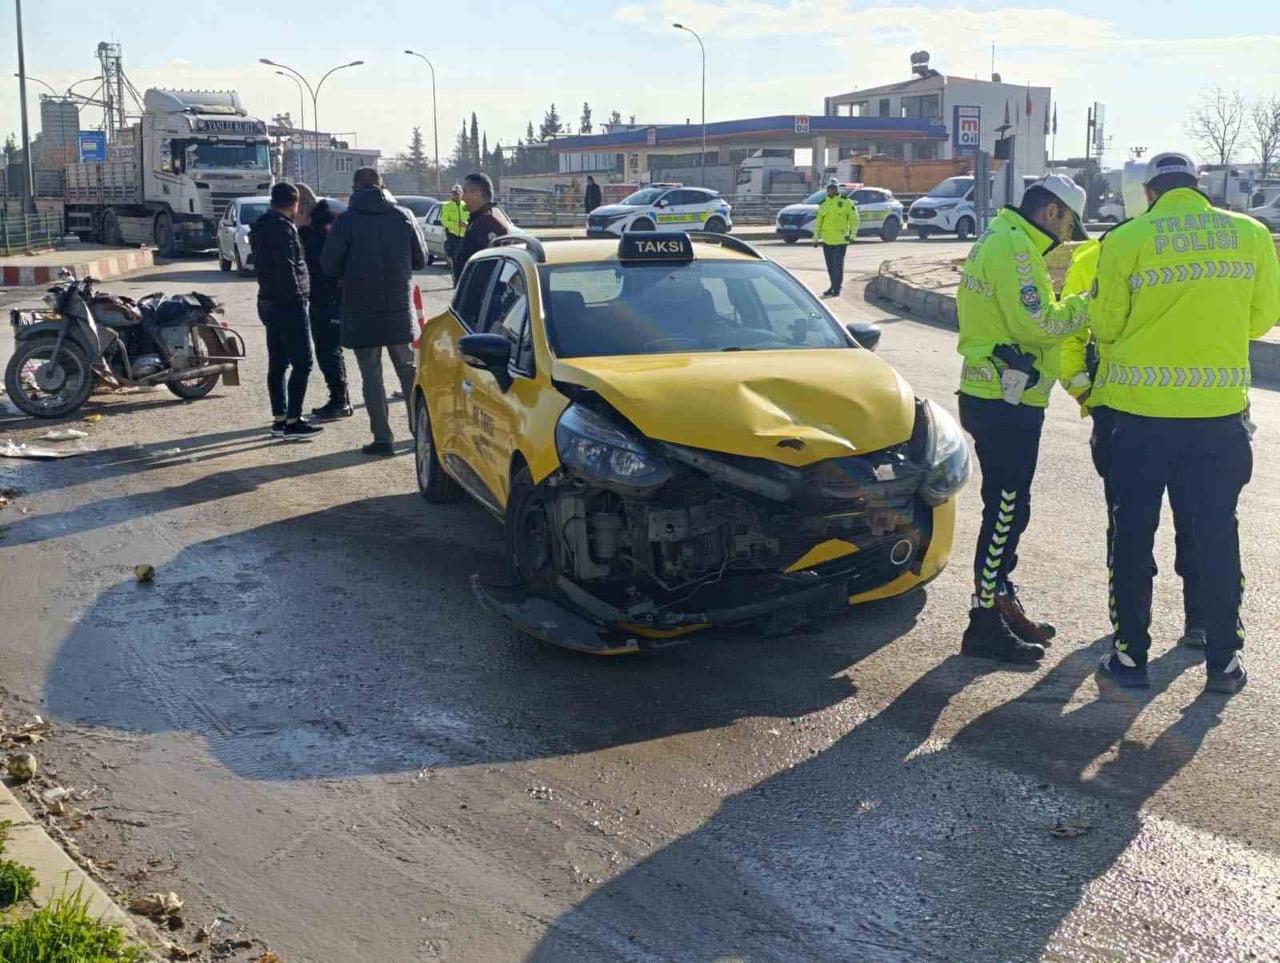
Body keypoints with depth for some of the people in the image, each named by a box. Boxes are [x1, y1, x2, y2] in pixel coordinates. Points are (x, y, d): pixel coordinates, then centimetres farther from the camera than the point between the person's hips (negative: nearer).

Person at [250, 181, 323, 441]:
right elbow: (286, 266, -21)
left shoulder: (261, 227, 15)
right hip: (288, 303, -10)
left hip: (269, 301, 10)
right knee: (302, 363, -8)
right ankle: (292, 422, -10)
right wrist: (297, 295, -14)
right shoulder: (283, 227, -15)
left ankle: (279, 419, 14)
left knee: (277, 363, 11)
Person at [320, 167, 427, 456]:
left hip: (361, 308, -3)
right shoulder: (403, 216, 1)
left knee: (371, 374, 3)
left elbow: (329, 266, -9)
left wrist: (351, 272, 11)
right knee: (407, 369, 14)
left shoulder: (346, 220, -7)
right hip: (399, 305, 3)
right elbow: (420, 260, 6)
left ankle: (382, 437, 0)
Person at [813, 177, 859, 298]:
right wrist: (816, 237, 13)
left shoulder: (846, 202, -2)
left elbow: (854, 220, -2)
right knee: (830, 266, 10)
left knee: (838, 265, -6)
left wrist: (852, 235, -9)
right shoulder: (823, 204, 11)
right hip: (826, 239, 5)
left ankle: (837, 288, 0)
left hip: (840, 239, -5)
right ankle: (833, 286, 22)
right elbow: (818, 221, 16)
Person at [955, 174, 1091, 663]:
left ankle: (999, 600, 29)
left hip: (994, 397, 11)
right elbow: (1037, 324, -21)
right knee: (1005, 512, -4)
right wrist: (1087, 304, -7)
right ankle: (985, 625, 3)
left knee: (1007, 510, 18)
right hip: (1006, 403, -11)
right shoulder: (1013, 247, -15)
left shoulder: (999, 242, 18)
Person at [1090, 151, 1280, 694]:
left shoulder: (1126, 240, -6)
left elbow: (1104, 326, -3)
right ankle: (1224, 661, 19)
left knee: (1134, 533, 10)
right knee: (1217, 535, 12)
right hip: (1220, 409, 2)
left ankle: (1131, 655, 16)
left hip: (1141, 409, -2)